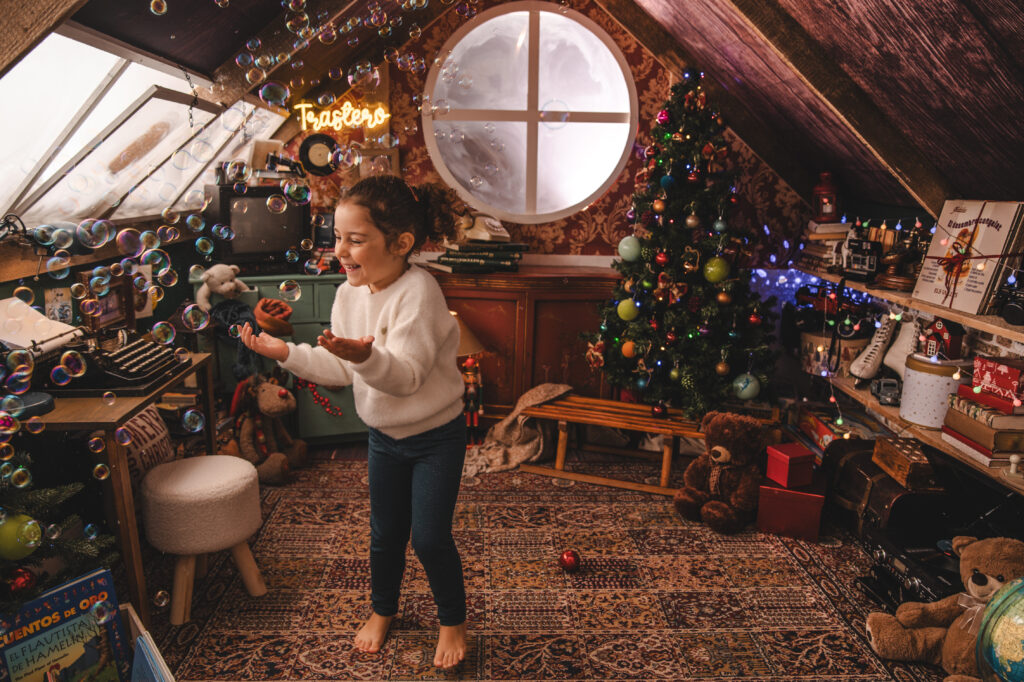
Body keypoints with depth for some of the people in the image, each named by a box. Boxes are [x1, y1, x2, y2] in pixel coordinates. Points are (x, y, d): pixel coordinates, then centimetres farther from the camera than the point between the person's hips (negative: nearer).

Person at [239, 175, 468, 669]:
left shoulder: (418, 292, -27)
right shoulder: (349, 293, -5)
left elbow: (406, 376, -33)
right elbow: (342, 371, 1)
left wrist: (367, 357, -52)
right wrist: (286, 353, -8)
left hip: (436, 436, -6)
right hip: (384, 435, 6)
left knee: (430, 538, 0)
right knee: (385, 532, 18)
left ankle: (453, 620, 27)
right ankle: (383, 609, 44)